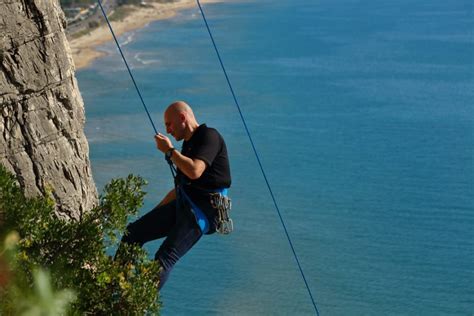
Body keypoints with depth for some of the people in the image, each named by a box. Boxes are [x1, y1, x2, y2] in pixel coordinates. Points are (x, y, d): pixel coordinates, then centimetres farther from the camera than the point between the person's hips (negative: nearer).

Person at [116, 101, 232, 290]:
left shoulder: (209, 136, -7)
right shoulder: (189, 144, 21)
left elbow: (195, 171, -25)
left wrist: (169, 151, -11)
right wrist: (154, 216, 25)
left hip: (204, 210, -9)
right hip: (183, 204, 9)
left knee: (164, 258, -20)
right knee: (134, 232, 1)